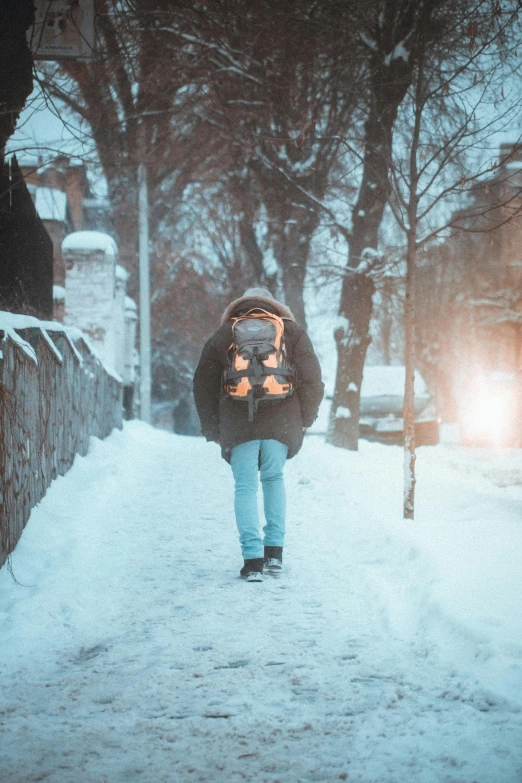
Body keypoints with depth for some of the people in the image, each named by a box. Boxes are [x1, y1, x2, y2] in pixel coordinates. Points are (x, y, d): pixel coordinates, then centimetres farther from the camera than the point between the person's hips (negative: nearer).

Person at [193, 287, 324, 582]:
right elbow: (312, 381, 5)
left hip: (238, 425, -1)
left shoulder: (222, 337, 11)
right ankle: (275, 549, 15)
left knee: (245, 487, 3)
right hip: (281, 423, 1)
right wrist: (305, 419, 16)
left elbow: (204, 386, 11)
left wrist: (214, 430, 18)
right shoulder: (292, 333, 10)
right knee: (274, 479, 19)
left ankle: (253, 558, -7)